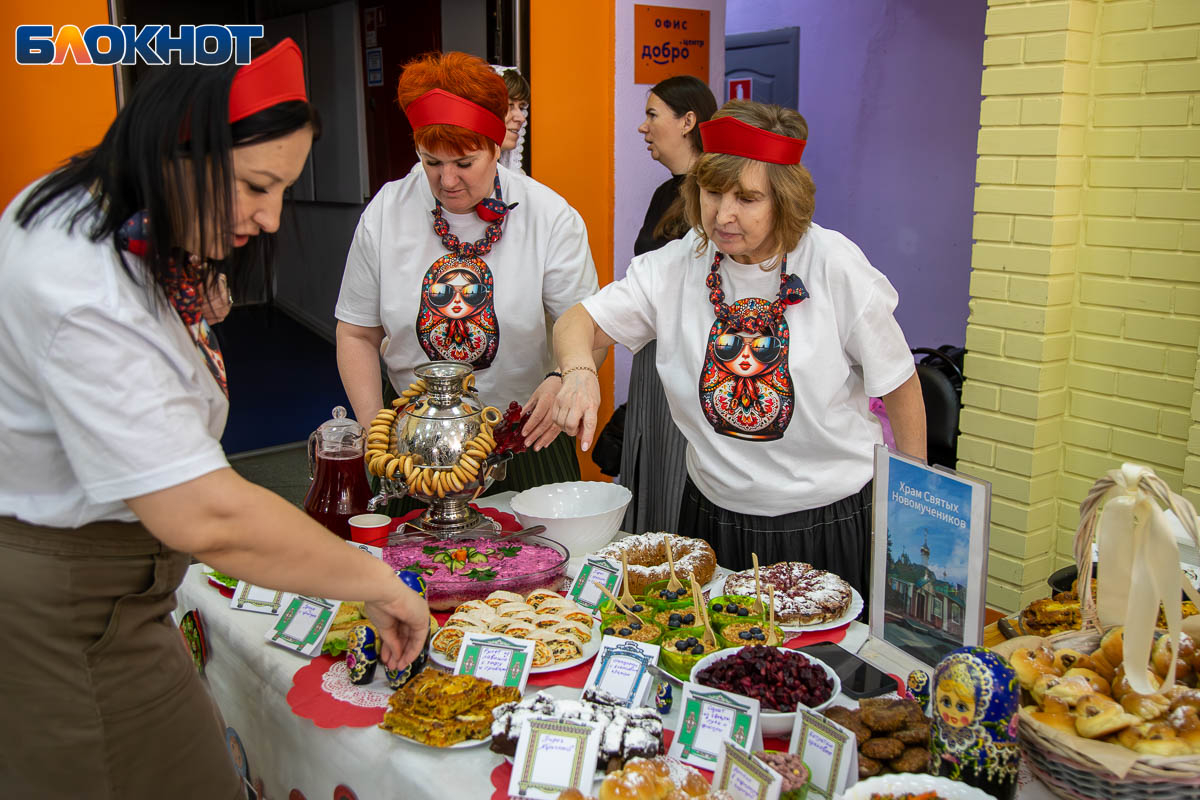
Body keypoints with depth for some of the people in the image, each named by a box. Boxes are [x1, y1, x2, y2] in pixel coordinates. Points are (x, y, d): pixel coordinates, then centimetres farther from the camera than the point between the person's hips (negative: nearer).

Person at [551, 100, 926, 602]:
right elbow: (579, 321, -6)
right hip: (715, 517, 3)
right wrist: (578, 371, -30)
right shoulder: (675, 267, -6)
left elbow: (899, 384, -5)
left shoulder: (835, 265, -13)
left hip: (831, 523, -2)